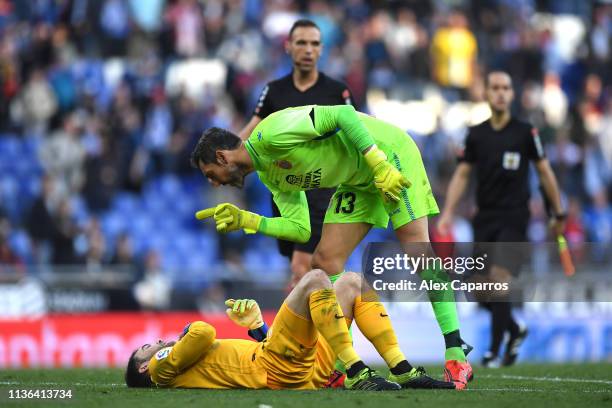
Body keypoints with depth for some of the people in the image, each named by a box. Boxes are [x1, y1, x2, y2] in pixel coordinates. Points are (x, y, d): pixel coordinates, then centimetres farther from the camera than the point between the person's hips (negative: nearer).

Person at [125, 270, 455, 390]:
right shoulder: (162, 367, 9)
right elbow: (204, 333, -8)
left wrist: (257, 327, 17)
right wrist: (189, 331, 13)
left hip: (310, 369, 9)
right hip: (283, 372, -9)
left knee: (352, 282, 13)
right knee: (315, 279, -19)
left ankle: (403, 372, -2)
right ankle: (357, 376, -27)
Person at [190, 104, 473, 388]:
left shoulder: (269, 133, -23)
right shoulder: (270, 176, 6)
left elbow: (342, 115, -26)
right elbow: (300, 230, 4)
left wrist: (378, 164, -28)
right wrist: (245, 221, -4)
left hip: (387, 153, -9)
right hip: (357, 180, 9)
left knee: (417, 251, -19)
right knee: (325, 261, -2)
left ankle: (456, 357, -19)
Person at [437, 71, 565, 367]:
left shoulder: (525, 132, -2)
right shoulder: (476, 134, 6)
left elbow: (544, 172, 5)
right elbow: (461, 174, 8)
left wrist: (559, 213, 8)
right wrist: (447, 214, -2)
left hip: (513, 217, -4)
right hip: (484, 218, 4)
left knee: (499, 276, -18)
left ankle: (494, 350, -10)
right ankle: (515, 330, 28)